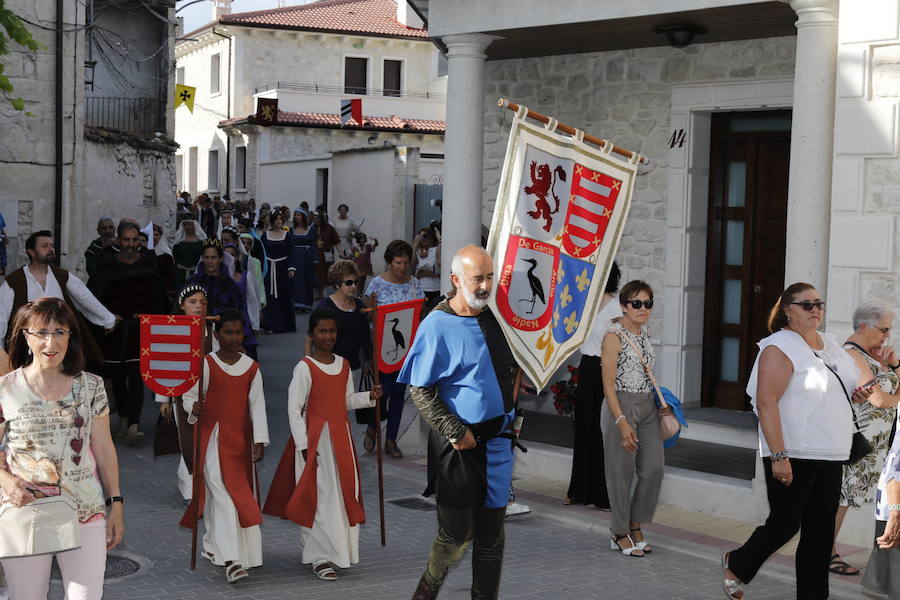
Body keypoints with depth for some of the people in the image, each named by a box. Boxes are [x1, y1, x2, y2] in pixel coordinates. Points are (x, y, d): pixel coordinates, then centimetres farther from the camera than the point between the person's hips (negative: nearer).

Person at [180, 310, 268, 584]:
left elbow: (257, 405, 1)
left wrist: (260, 440, -7)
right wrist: (193, 408, -23)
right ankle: (230, 559, -18)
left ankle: (212, 545, 31)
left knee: (240, 494, 11)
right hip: (213, 436, -4)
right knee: (222, 494, -13)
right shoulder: (206, 364, -5)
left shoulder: (251, 367, 4)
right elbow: (189, 395, 0)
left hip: (241, 438, 4)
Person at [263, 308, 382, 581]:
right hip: (315, 438, -6)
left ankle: (340, 550, 24)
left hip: (340, 436, 6)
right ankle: (320, 558, 1)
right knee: (322, 496, -6)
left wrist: (369, 397, 0)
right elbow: (294, 409, -12)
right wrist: (304, 445, -16)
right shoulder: (304, 368, -11)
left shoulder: (344, 365, 8)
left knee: (345, 494, 9)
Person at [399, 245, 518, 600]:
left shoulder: (496, 317, 7)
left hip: (498, 438, 5)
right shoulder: (438, 325, -10)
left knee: (491, 533, 9)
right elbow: (420, 391, -11)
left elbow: (513, 368, 22)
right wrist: (456, 431, -16)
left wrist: (511, 411, 9)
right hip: (459, 443, -5)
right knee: (457, 532, 1)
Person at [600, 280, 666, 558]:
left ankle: (635, 526, 19)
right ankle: (620, 533, 15)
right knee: (622, 472, 1)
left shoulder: (645, 331, 11)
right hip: (621, 406, -7)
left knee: (654, 469, 3)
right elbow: (608, 384, -16)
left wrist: (662, 407, 20)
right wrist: (622, 422, -22)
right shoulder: (614, 336, -12)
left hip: (648, 407, 7)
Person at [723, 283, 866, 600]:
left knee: (820, 532, 8)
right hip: (793, 456, -7)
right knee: (785, 524, -1)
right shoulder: (780, 347, -11)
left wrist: (859, 394, 7)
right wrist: (778, 456, -24)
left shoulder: (830, 343, 14)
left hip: (829, 455, 7)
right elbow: (766, 402, -18)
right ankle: (737, 565, 24)